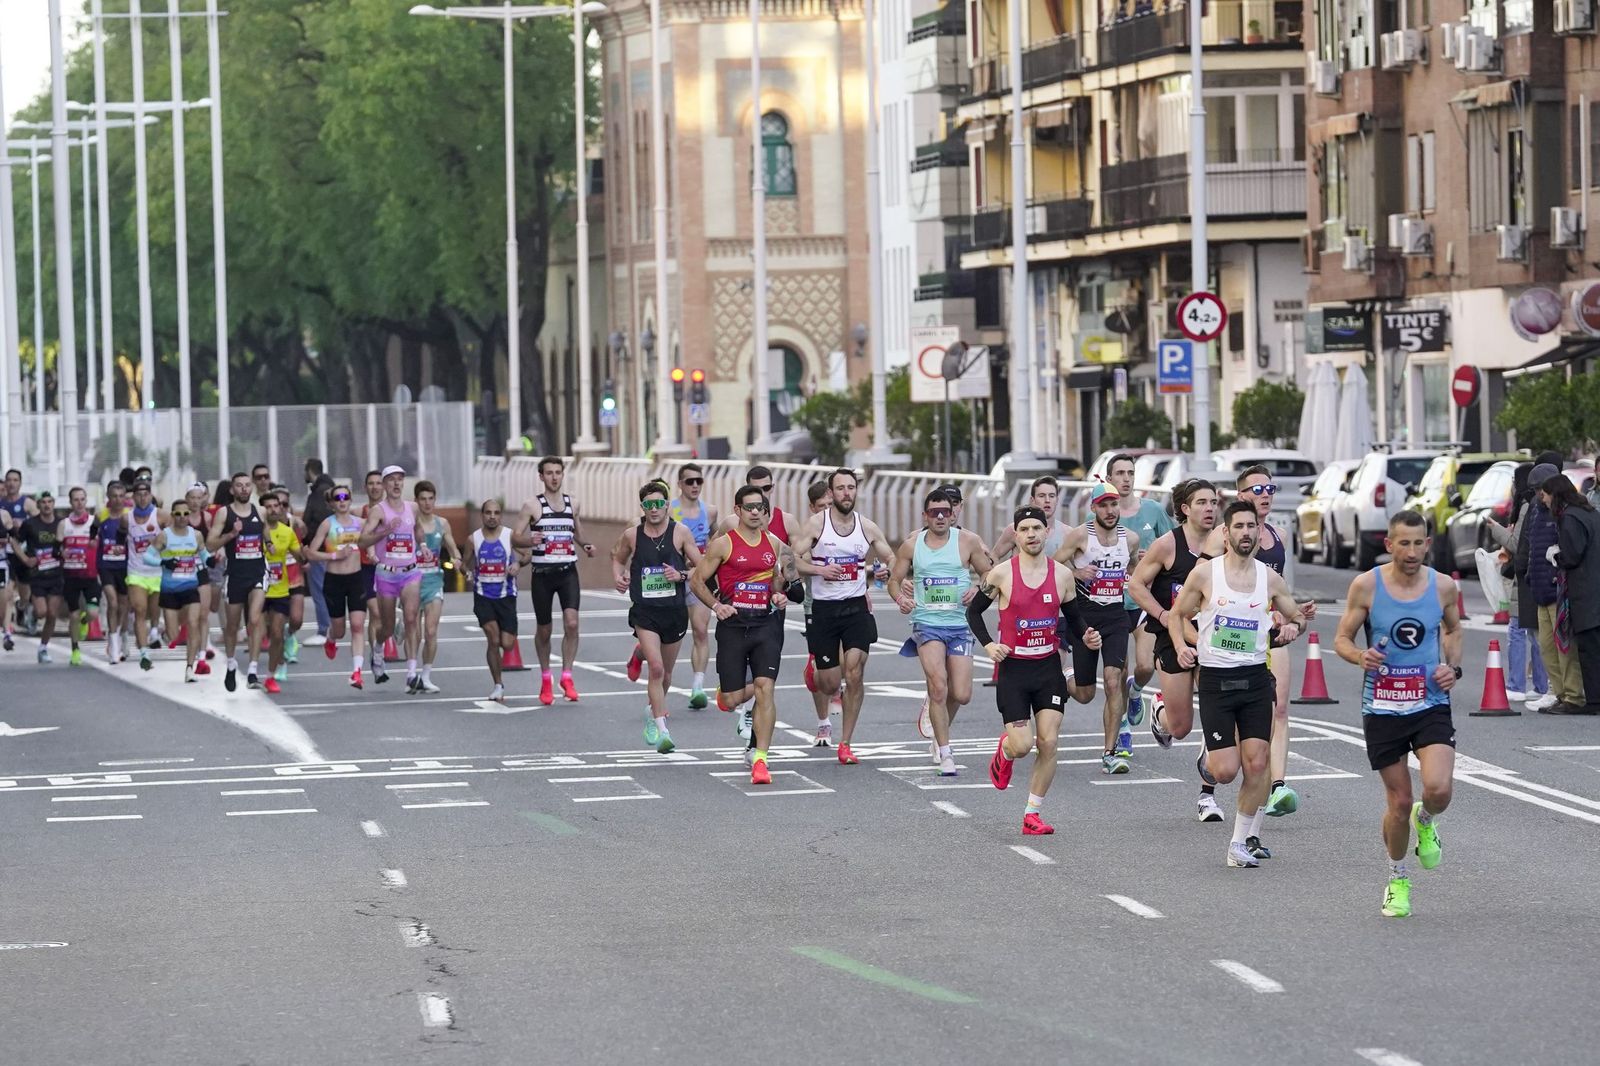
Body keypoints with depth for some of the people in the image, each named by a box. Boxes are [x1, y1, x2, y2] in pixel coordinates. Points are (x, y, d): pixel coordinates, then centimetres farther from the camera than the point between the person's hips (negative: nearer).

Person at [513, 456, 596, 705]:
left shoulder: (572, 505, 9)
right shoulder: (532, 506, -2)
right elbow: (515, 537, -3)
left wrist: (586, 545, 4)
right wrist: (530, 540, -24)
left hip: (568, 572, 2)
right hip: (542, 573, -2)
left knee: (572, 623, -17)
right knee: (543, 630, 7)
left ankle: (567, 677, -7)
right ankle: (545, 679, 26)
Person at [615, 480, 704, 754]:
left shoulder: (680, 532, -3)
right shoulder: (631, 535, 1)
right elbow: (618, 559, 20)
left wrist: (681, 575, -17)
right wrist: (619, 577, 1)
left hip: (674, 610, 1)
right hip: (644, 611, -1)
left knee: (666, 672, 14)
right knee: (656, 668, -18)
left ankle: (652, 712, 44)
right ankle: (662, 731, -17)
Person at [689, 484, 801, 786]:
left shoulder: (774, 543, 9)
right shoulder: (723, 543, -4)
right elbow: (697, 580, 1)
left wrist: (779, 595, 6)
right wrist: (716, 606, -13)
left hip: (765, 623, 2)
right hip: (733, 625, -2)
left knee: (765, 688, -15)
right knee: (731, 701, 0)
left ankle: (760, 759, -14)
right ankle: (726, 690, 41)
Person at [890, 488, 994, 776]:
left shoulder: (967, 541, 1)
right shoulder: (911, 545, 4)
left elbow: (989, 574, 8)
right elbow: (895, 579, 14)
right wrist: (900, 597, -8)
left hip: (960, 624, 1)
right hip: (927, 622, -1)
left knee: (961, 695, 0)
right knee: (938, 686, -16)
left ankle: (938, 721, 35)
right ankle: (945, 753, -8)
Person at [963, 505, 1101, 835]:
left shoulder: (1062, 574, 2)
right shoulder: (1001, 574, -6)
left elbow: (1073, 616, 14)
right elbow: (973, 611, 5)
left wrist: (1085, 637, -6)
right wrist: (988, 644, -10)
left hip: (1048, 667, 2)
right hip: (1013, 668, -2)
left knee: (1048, 743, -7)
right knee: (1022, 745, -9)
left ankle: (1033, 815, 3)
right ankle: (1004, 752, 30)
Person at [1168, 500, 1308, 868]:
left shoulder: (1270, 579, 4)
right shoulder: (1205, 574, -3)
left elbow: (1297, 617, 17)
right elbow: (1177, 615, 8)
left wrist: (1292, 627, -6)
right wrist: (1182, 646, -10)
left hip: (1255, 678, 2)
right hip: (1215, 680, -2)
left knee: (1257, 764, -7)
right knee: (1226, 771, -8)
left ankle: (1243, 840, 7)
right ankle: (1211, 755, 30)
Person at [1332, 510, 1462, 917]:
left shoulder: (1443, 587, 0)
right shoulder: (1366, 585, -7)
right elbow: (1341, 640, 1)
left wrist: (1453, 667, 0)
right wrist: (1360, 656, -21)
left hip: (1431, 704, 1)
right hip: (1382, 708, -1)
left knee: (1438, 789, -20)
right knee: (1399, 802, 3)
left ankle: (1425, 821, 18)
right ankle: (1397, 879, 27)